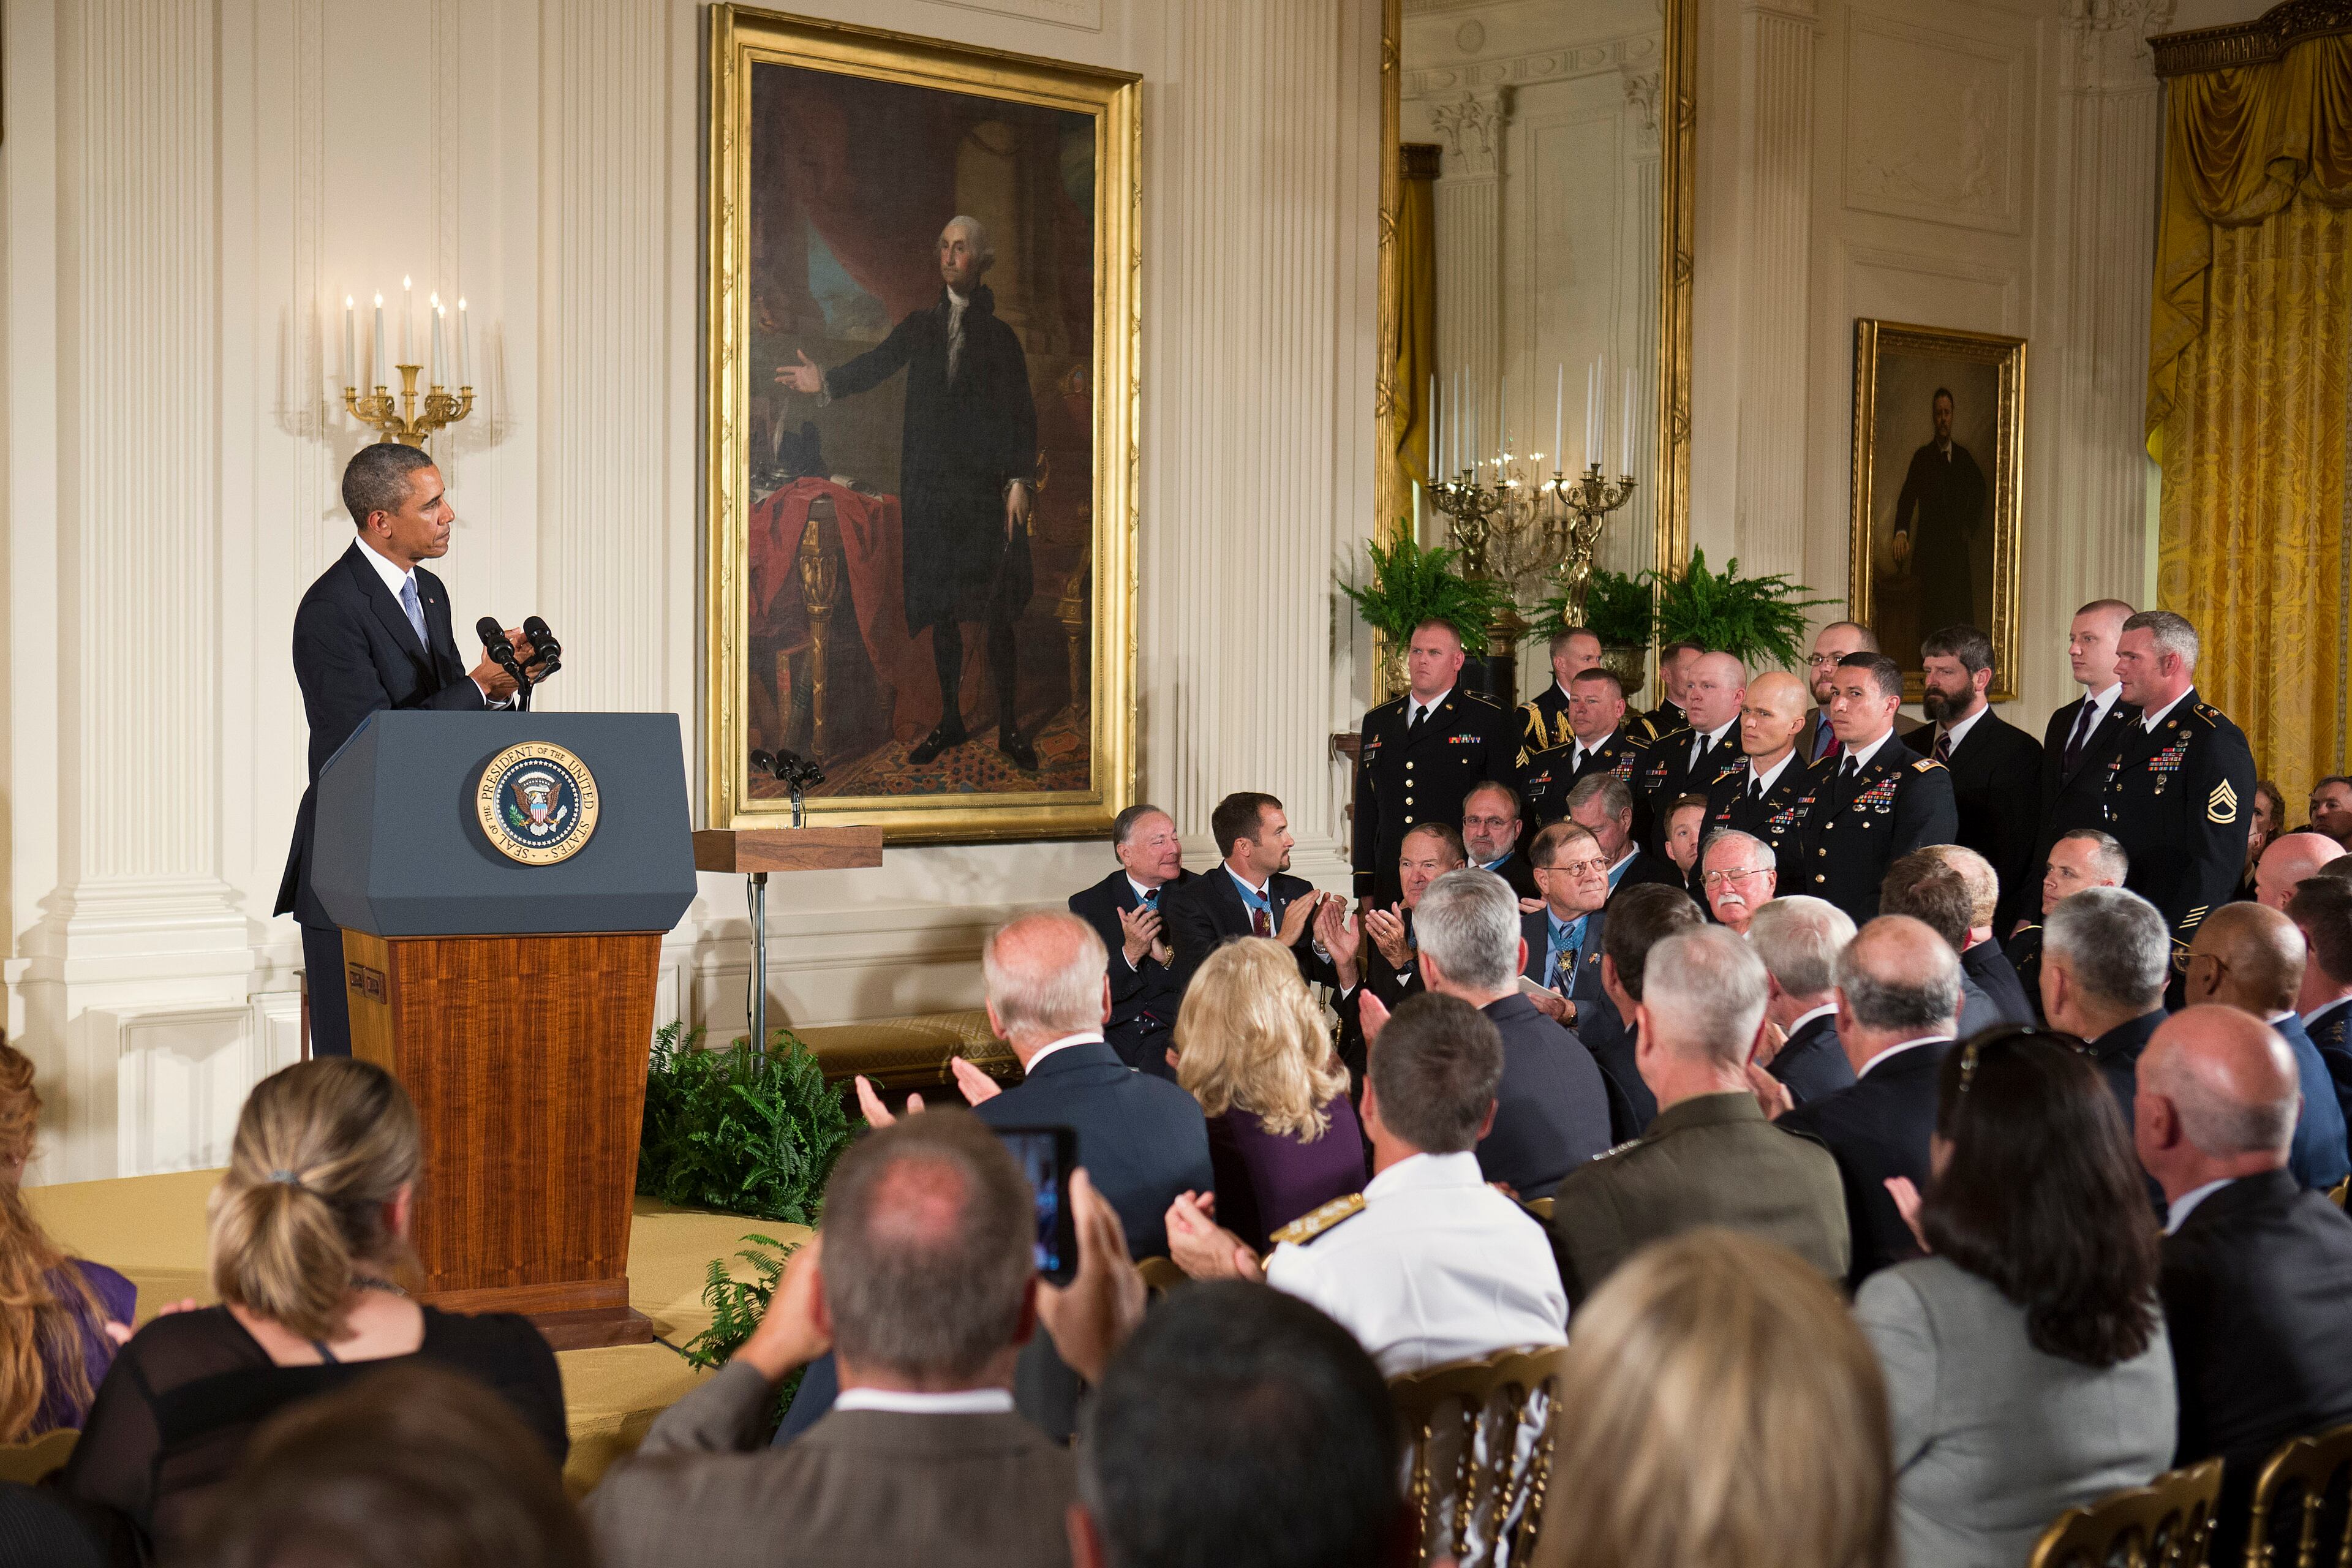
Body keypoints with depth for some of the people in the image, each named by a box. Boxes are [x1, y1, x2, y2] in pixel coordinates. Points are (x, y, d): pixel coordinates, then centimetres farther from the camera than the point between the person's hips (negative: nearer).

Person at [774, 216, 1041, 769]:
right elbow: (877, 364, -3)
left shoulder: (999, 336, 4)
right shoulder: (921, 327, 12)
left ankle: (1009, 728, 3)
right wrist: (827, 382, -21)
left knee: (997, 615, -5)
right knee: (940, 611, 8)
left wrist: (1020, 481, -10)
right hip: (930, 487, 3)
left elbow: (1022, 415, 0)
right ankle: (950, 721, 19)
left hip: (986, 491, -3)